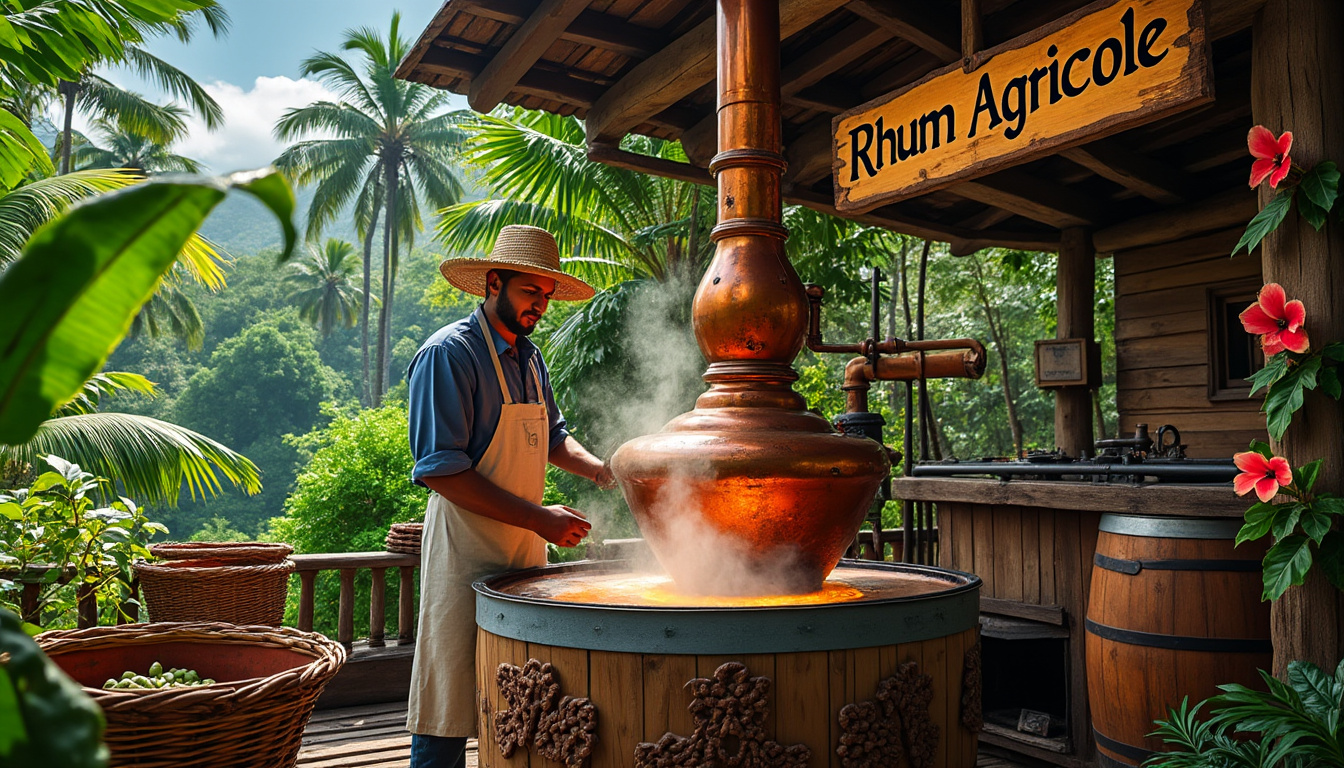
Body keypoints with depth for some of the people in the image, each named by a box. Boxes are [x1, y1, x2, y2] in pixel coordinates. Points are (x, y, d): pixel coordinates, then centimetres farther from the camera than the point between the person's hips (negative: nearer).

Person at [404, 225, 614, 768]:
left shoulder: (529, 358, 12)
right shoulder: (448, 354, -13)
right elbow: (441, 469, -20)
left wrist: (598, 469, 3)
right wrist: (539, 518, -22)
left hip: (527, 550, 8)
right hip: (466, 555, -7)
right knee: (450, 707, 1)